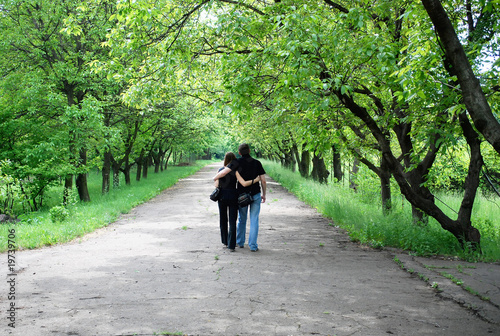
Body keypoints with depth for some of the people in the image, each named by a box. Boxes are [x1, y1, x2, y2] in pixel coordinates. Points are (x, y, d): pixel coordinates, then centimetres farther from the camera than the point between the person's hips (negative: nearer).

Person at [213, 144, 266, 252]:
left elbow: (224, 171, -20)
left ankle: (240, 242, 28)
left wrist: (215, 178, -1)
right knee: (254, 220, 4)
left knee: (242, 219, 18)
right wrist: (264, 194, 11)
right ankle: (253, 245, 1)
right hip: (255, 194, 0)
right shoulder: (257, 163, 0)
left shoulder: (237, 162, -8)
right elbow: (263, 180, -1)